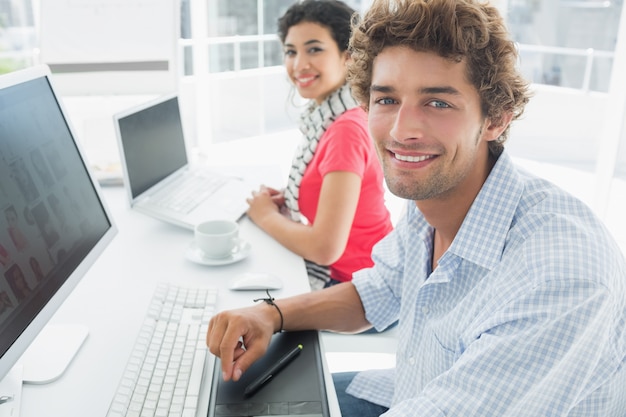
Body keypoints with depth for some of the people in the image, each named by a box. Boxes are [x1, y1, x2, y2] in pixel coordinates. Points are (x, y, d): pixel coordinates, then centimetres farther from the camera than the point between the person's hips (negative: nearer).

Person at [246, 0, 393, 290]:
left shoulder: (346, 129, -25)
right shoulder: (325, 115, 1)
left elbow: (326, 247, -27)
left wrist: (265, 215, -12)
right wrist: (287, 200, -1)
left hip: (354, 285, -7)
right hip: (334, 266, 7)